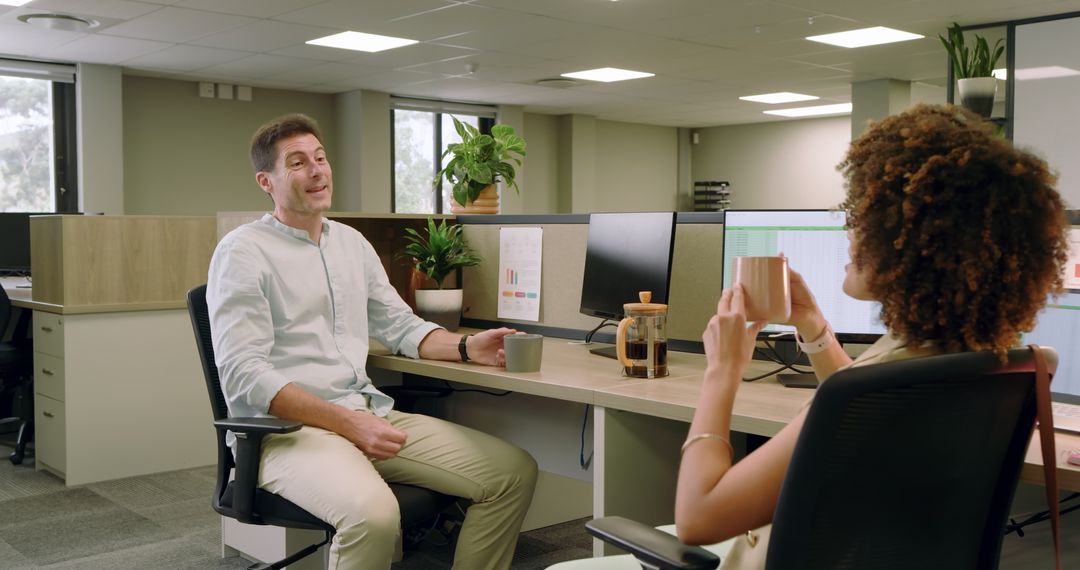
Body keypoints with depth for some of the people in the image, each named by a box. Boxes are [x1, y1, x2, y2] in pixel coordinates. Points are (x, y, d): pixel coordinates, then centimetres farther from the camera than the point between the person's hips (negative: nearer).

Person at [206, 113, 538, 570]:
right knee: (373, 512, -38)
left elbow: (401, 327, 20)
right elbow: (242, 373, -15)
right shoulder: (243, 252, -6)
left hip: (368, 413, 7)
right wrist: (345, 421, -22)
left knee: (513, 472, -4)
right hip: (288, 427, -7)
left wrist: (467, 347, 1)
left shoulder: (352, 242, 16)